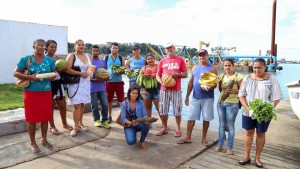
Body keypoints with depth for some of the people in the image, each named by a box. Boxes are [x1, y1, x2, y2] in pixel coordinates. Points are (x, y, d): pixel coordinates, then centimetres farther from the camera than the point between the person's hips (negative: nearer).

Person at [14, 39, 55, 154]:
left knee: (45, 117, 10)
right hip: (31, 92, -2)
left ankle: (44, 139, 28)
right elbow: (16, 73, -5)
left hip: (46, 92, 2)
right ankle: (33, 143, 20)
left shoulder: (49, 60, 4)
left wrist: (53, 77, -13)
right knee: (32, 119, 4)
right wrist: (30, 77, -21)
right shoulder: (26, 59, -3)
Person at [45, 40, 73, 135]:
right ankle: (52, 127, 22)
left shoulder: (56, 57, 10)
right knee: (50, 106, 7)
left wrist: (61, 69, 0)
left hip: (58, 83, 6)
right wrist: (54, 69, -26)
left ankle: (65, 124, 30)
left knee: (62, 105, 13)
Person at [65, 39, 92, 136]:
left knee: (82, 104, 10)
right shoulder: (71, 56, -4)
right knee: (77, 105, -7)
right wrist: (80, 73, -19)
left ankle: (80, 123, 23)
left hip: (86, 83, 5)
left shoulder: (87, 56, 14)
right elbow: (67, 70, -15)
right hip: (75, 83, -5)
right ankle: (76, 126, 1)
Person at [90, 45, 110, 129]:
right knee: (94, 105, 5)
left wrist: (104, 78, -7)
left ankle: (105, 120, 15)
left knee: (105, 104, 2)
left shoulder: (103, 62, 11)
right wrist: (94, 79, -19)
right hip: (93, 88, -3)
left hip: (102, 87, 3)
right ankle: (97, 120, 22)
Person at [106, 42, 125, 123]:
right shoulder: (106, 58, 4)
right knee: (109, 100, 8)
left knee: (121, 99, 2)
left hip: (119, 81, 0)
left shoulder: (121, 58, 6)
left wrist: (121, 72, -14)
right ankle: (109, 116, 21)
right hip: (109, 81, 0)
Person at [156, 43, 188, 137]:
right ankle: (165, 128, 24)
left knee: (177, 110, 4)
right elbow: (158, 75, 12)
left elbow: (185, 74, 3)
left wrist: (177, 74, -15)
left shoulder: (180, 60, 3)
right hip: (164, 89, 3)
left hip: (176, 89, -2)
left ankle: (178, 129, 20)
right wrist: (161, 81, -9)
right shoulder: (162, 61, 9)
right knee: (162, 110, 7)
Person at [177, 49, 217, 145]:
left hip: (208, 98, -3)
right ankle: (188, 137, 16)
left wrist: (208, 88, -29)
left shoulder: (212, 68, -2)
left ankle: (204, 138, 22)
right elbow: (191, 83, 11)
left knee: (206, 118, 6)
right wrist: (187, 96, 9)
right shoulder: (195, 67, 10)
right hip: (195, 97, 3)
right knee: (191, 118, 5)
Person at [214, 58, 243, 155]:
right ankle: (220, 145, 25)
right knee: (221, 124, 13)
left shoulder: (238, 76, -7)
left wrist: (235, 91, -23)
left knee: (230, 125, 3)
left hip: (232, 104, -5)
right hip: (221, 102, 5)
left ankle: (229, 147, 17)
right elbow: (220, 89, 10)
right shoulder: (222, 76, 7)